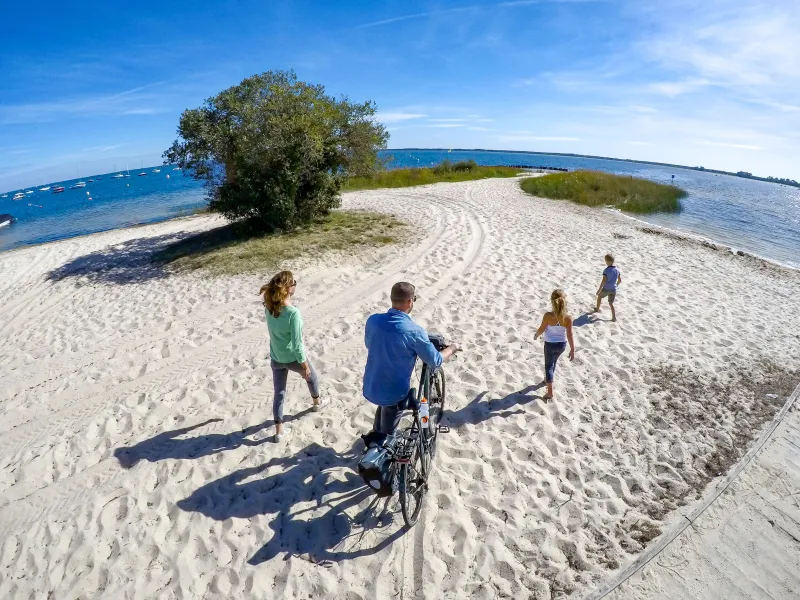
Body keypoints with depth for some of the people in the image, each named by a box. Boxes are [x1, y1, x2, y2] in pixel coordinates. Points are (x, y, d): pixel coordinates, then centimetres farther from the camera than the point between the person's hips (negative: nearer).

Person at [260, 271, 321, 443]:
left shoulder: (269, 307, -12)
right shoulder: (293, 313, -31)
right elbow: (297, 345, -25)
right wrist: (305, 366, -14)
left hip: (275, 358, 4)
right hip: (293, 358, -4)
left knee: (279, 393, 16)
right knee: (311, 376, 27)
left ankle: (279, 430, 24)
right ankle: (316, 402, 53)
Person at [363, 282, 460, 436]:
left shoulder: (373, 320, -11)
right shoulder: (414, 331, -26)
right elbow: (435, 361, -14)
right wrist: (452, 348, 4)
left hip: (370, 388, 6)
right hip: (394, 393, -6)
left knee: (384, 405, 36)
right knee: (388, 431, 19)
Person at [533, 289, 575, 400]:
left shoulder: (548, 316, -25)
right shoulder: (568, 318, -19)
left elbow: (541, 329, -11)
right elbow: (569, 335, -14)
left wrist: (536, 335, 11)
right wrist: (572, 350, -4)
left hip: (550, 344, -3)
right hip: (562, 344, 3)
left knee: (549, 366, 11)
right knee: (553, 362, 29)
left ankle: (550, 392, 8)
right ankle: (548, 379, 53)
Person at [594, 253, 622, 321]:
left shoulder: (606, 270, -17)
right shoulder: (617, 270, 1)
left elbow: (603, 281, -21)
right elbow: (620, 280, 10)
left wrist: (599, 290, -15)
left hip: (606, 289, -4)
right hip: (613, 289, 4)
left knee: (599, 296, 26)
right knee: (611, 303, 13)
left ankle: (597, 308, 44)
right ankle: (614, 317, 4)